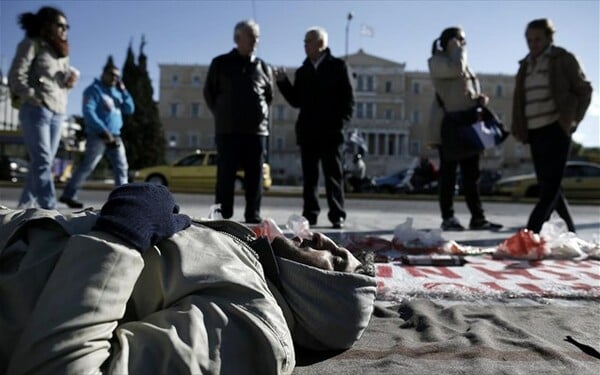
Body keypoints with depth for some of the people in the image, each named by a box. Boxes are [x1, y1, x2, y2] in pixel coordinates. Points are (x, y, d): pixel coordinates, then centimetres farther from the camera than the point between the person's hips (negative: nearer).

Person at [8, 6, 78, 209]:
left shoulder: (61, 52, 24)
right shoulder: (32, 44, 3)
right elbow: (16, 76, -6)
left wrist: (70, 80, 2)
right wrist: (35, 99, -13)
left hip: (57, 113, 7)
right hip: (36, 110, -7)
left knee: (42, 163, 5)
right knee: (42, 161, -16)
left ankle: (25, 206, 13)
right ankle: (50, 211, -22)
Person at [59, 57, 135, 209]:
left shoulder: (117, 92, 20)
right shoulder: (94, 89, -1)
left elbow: (130, 109, 12)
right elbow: (88, 112, -13)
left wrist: (123, 90, 4)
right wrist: (103, 130, -23)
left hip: (115, 137, 7)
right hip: (97, 136, -7)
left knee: (122, 167, -2)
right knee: (87, 166, -6)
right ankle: (68, 195, 4)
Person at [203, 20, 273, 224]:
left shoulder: (263, 67, 14)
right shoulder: (220, 63, 8)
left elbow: (269, 95, 21)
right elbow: (209, 92, 11)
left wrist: (260, 114, 9)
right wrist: (222, 114, 6)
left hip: (257, 129, 2)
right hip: (227, 129, -2)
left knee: (255, 176, 2)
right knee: (225, 175, -2)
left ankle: (253, 214, 9)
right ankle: (223, 215, 4)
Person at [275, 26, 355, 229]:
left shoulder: (338, 66, 5)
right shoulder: (302, 71, 16)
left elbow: (348, 98, 0)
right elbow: (296, 101, 13)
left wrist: (341, 122, -11)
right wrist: (283, 82, 1)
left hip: (330, 131, -4)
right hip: (307, 131, 4)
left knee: (333, 175, -1)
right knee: (309, 176, 6)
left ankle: (337, 215, 2)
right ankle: (310, 214, 11)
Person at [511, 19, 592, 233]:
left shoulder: (563, 59, 1)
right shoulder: (525, 64, 17)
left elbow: (584, 90, 4)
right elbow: (519, 99, 19)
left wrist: (573, 119, -5)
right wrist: (518, 128, 8)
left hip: (556, 129, -6)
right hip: (535, 132, 6)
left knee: (551, 184, -10)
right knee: (546, 185, 7)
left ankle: (531, 231, -16)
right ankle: (570, 229, 21)